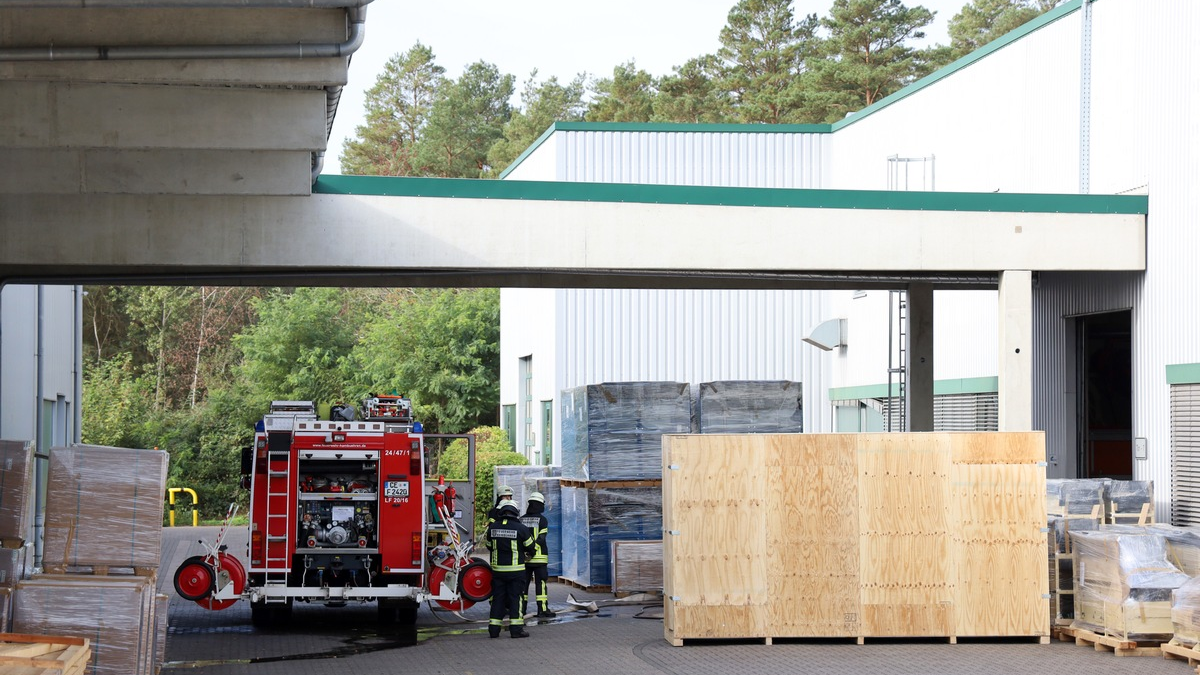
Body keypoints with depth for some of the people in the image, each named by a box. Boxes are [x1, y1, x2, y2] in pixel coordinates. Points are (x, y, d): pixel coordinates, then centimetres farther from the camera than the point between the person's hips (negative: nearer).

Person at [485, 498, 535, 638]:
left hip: (497, 569, 3)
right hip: (515, 570, -3)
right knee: (515, 598, 2)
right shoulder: (521, 528, -10)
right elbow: (530, 547, 1)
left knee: (498, 598, 9)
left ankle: (494, 629, 9)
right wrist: (528, 553, 25)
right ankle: (516, 629, -1)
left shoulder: (493, 527, 0)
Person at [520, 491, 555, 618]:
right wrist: (533, 549, -16)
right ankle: (542, 610, -6)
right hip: (539, 557, -4)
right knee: (541, 583, -3)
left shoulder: (521, 520, 7)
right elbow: (541, 538, -16)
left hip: (523, 557, 4)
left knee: (523, 583, 10)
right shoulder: (542, 520, -7)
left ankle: (521, 608, 12)